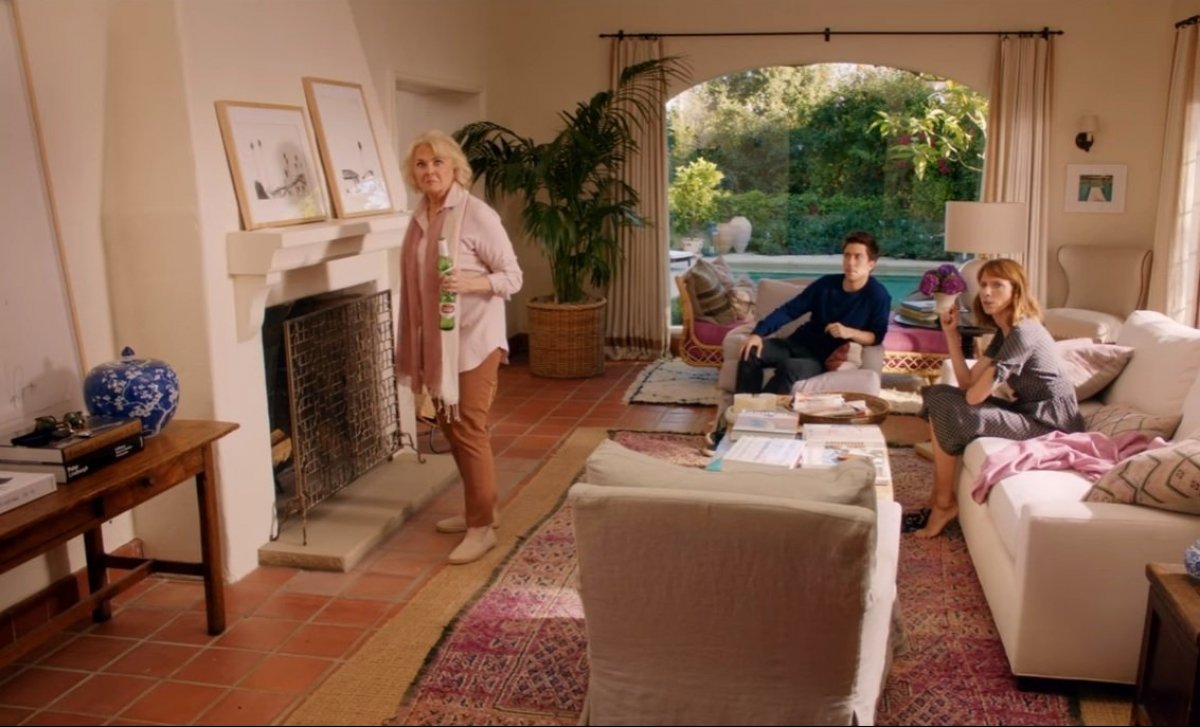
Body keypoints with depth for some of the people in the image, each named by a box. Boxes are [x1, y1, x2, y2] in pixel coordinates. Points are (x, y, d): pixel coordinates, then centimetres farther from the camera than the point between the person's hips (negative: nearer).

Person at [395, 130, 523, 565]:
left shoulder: (478, 215, -13)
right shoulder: (420, 218, 9)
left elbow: (512, 277, -11)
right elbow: (415, 284, 15)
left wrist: (469, 283, -28)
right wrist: (415, 344, 15)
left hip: (473, 340, -8)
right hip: (436, 340, 8)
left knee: (469, 429, -6)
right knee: (450, 426, 15)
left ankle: (482, 528, 4)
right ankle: (480, 509, 30)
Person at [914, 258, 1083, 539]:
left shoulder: (1023, 332, -20)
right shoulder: (1004, 331, 10)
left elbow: (975, 395, -24)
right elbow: (968, 383, 4)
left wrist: (996, 388, 0)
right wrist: (952, 334, 0)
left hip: (1049, 426, -10)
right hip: (1026, 412, 10)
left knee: (947, 412, -16)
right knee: (937, 395, 6)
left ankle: (943, 504, 1)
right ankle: (939, 497, 5)